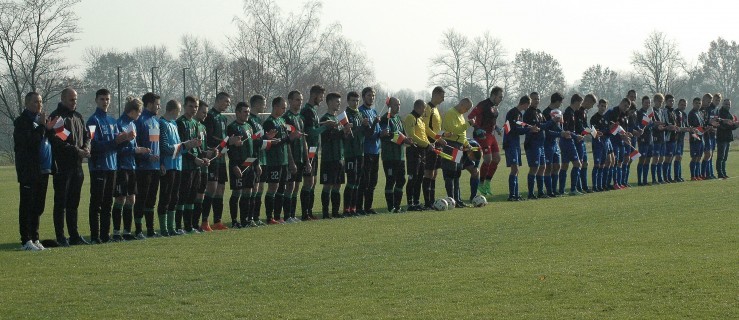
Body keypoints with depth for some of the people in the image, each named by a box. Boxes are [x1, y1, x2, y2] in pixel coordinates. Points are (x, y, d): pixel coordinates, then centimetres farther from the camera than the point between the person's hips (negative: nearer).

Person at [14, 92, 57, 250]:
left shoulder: (41, 119, 17)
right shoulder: (21, 121, -7)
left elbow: (48, 141, 18)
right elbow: (29, 142, -19)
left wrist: (50, 129, 0)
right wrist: (42, 126, -21)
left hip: (43, 170, 8)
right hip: (29, 170, -8)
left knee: (38, 206, 11)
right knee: (27, 206, -5)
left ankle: (35, 238, 17)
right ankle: (26, 240, -3)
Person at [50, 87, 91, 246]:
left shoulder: (78, 116, 16)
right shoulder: (57, 117, -8)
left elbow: (86, 136, 19)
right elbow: (58, 142, -17)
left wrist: (86, 148, -3)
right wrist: (77, 151, -19)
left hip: (77, 166, 7)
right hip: (62, 166, -7)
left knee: (74, 203, 12)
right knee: (61, 202, -3)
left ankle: (74, 235, 18)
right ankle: (60, 237, -1)